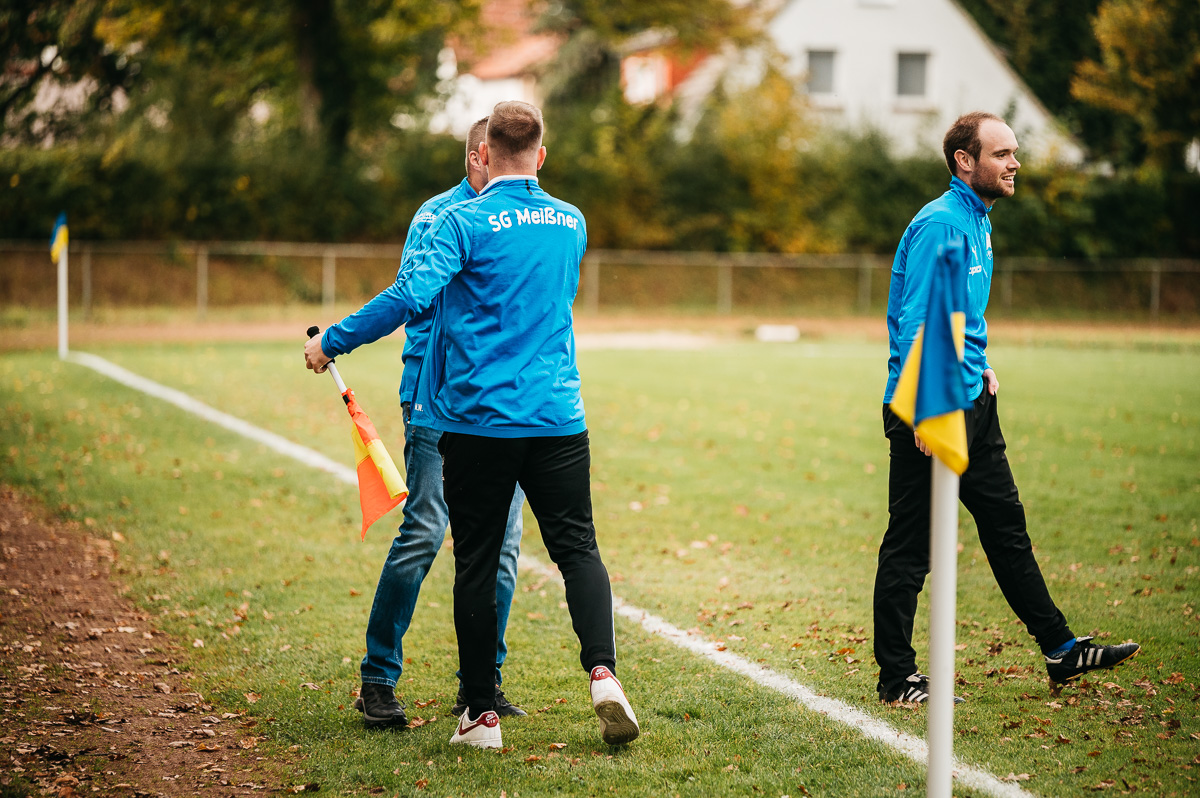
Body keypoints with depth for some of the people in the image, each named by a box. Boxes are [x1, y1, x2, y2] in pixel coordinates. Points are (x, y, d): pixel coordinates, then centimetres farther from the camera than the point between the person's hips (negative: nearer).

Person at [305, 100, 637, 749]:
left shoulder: (466, 222, -7)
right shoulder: (571, 222, 10)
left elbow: (411, 295, -18)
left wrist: (332, 342, -9)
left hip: (477, 421, -3)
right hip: (558, 419, 3)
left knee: (477, 564, 5)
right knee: (577, 546, 8)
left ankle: (480, 715, 9)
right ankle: (603, 674, -14)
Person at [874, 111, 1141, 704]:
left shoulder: (977, 221, 14)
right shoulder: (939, 224, -17)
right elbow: (916, 321, -22)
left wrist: (979, 367, 14)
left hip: (971, 403, 10)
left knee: (1006, 525, 14)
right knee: (910, 546, -2)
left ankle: (1060, 650, 21)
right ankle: (897, 677, 6)